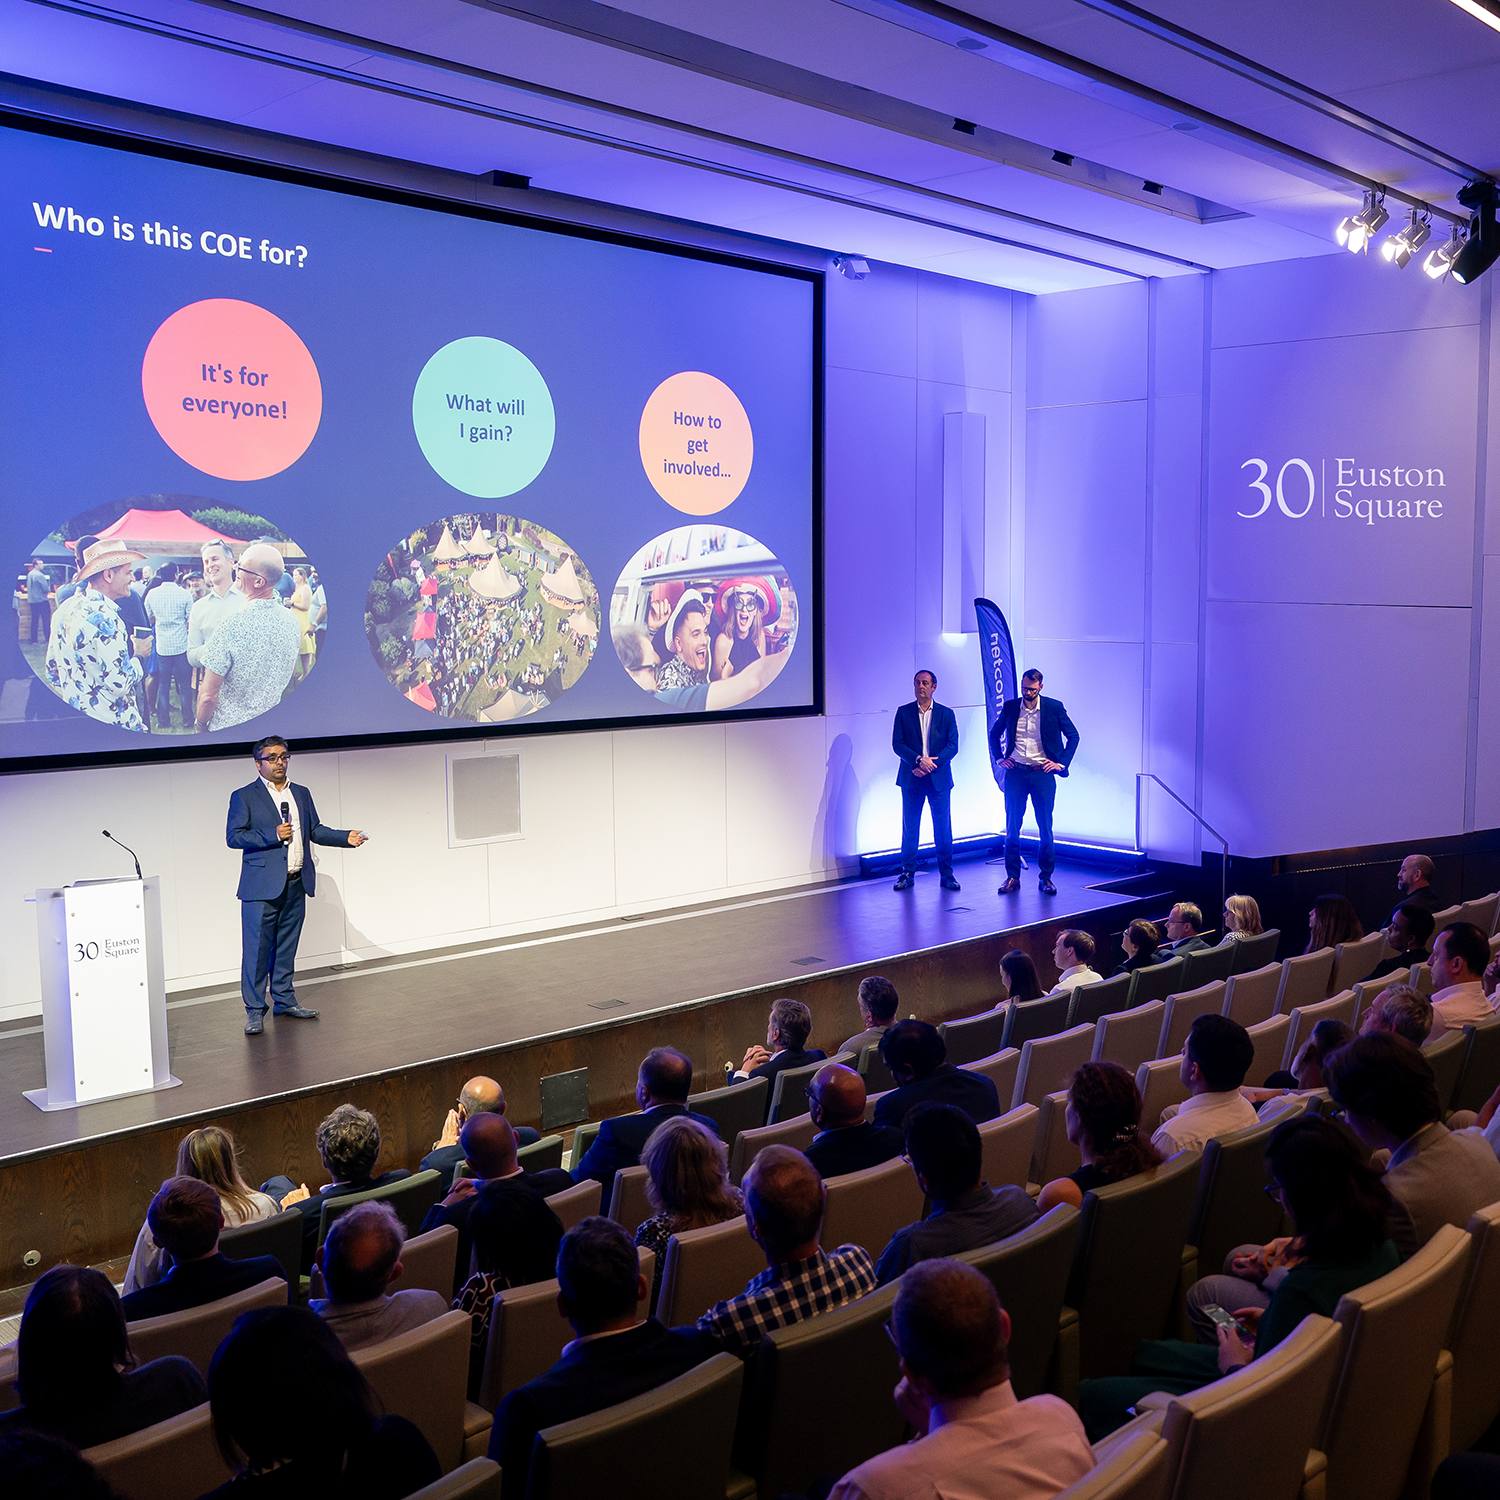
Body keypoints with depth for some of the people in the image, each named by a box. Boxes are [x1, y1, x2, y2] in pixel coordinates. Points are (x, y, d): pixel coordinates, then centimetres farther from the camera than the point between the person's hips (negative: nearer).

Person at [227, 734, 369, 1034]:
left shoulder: (301, 794, 15)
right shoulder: (244, 797, -1)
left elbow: (315, 830, 15)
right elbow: (233, 837, -8)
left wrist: (346, 837, 0)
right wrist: (272, 835, -17)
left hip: (296, 885, 5)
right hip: (263, 886, -5)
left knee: (287, 946, 14)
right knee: (257, 948, -4)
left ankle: (284, 1000, 24)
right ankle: (255, 1010, 4)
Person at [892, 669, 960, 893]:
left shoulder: (946, 714, 5)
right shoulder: (903, 712, 5)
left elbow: (953, 746, -2)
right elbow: (897, 744, -3)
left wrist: (930, 764, -15)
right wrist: (918, 760, -18)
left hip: (939, 779, 0)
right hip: (911, 779, 0)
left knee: (943, 828, 3)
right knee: (910, 828, 3)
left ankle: (947, 874, 12)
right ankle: (907, 873, 12)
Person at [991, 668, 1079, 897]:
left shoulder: (1054, 707, -1)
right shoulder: (1010, 707, 4)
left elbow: (1073, 736, 7)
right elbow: (994, 734, 19)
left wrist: (1061, 763, 0)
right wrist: (1000, 757, 9)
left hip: (1043, 774, -1)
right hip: (1015, 773, 2)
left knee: (1045, 827, 2)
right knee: (1012, 827, 2)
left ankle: (1046, 877, 12)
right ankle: (1012, 877, 9)